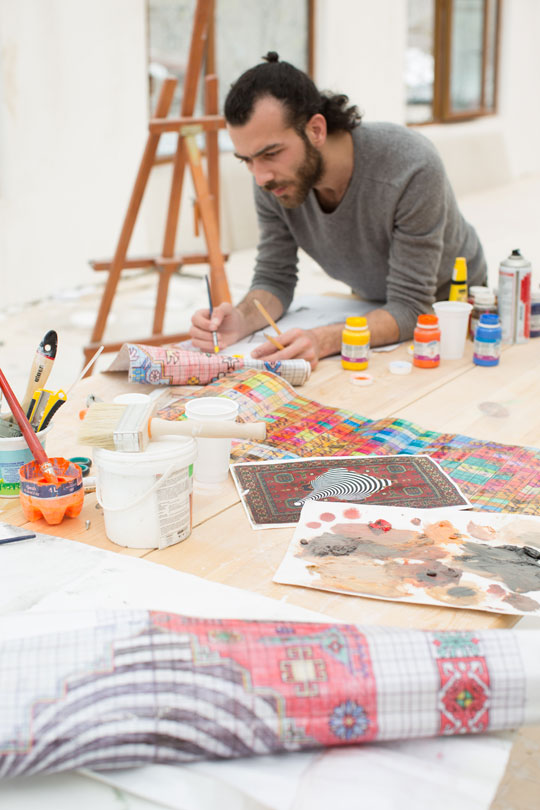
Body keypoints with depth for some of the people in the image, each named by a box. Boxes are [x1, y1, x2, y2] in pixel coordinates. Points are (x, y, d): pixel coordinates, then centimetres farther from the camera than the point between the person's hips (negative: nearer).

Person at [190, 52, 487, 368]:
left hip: (447, 303, -3)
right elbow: (275, 278, -10)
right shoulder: (271, 180, -20)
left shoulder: (412, 168, -35)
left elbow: (409, 307, -34)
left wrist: (324, 339, -51)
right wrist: (241, 320, -33)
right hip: (372, 306, 3)